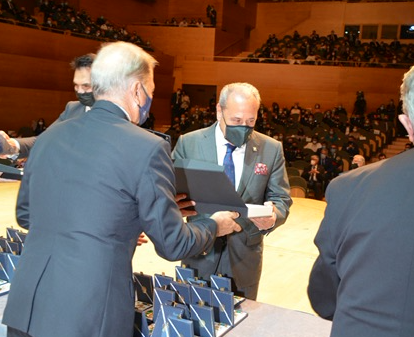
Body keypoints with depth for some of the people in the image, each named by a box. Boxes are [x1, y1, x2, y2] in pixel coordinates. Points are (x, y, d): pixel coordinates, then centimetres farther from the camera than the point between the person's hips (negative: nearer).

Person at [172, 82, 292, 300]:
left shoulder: (271, 149, -3)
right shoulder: (188, 143, -5)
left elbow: (280, 199, 0)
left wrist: (272, 216, -23)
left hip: (244, 258, 1)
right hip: (199, 257, -1)